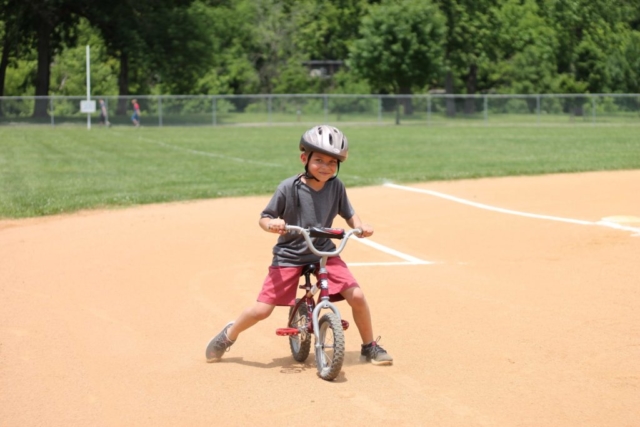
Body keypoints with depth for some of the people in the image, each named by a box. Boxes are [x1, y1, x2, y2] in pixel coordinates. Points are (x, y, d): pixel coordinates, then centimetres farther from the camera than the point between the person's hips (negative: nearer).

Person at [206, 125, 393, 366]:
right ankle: (228, 336, 23)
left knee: (356, 296, -13)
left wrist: (359, 226, -13)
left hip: (325, 253, 2)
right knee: (262, 309, -7)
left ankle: (370, 347, 11)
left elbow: (348, 214, 8)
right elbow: (264, 218, -8)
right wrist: (271, 224, -31)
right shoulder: (289, 188, -15)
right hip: (289, 255, -2)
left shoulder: (336, 187, -6)